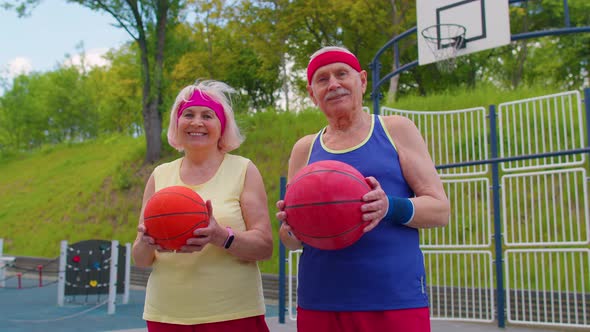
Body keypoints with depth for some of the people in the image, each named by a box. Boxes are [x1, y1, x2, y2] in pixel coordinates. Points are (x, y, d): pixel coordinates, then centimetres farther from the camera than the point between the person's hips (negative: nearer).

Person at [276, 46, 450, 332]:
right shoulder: (304, 149, 9)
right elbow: (289, 241, 13)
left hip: (397, 300, -2)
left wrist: (391, 208, -18)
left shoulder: (396, 130, 4)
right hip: (319, 303, 2)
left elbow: (440, 210, 0)